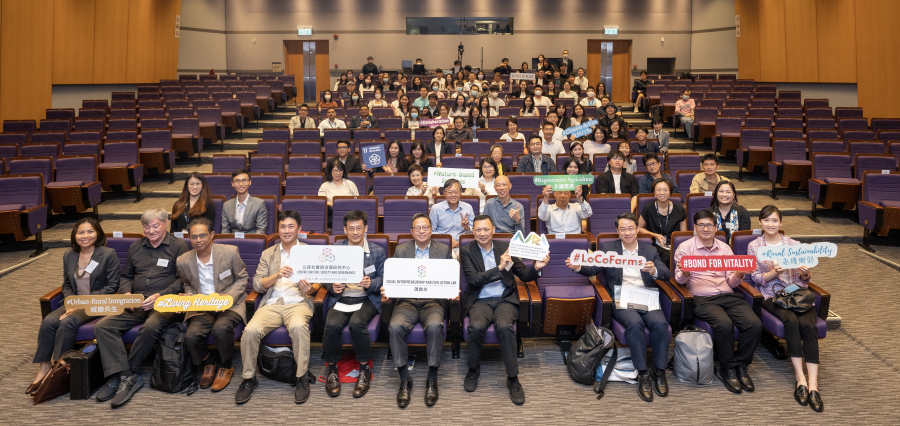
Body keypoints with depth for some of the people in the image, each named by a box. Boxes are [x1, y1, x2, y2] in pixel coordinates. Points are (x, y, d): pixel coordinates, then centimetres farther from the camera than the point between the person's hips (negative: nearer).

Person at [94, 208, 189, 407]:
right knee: (102, 326, -18)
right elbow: (126, 277, 26)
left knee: (151, 327, -36)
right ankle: (127, 377, -25)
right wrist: (126, 293, 4)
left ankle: (127, 374, -17)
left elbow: (182, 280, -3)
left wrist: (159, 296, -14)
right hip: (136, 304, 5)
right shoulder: (135, 247, 22)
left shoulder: (178, 246, 4)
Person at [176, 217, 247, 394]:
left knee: (221, 328, -34)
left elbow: (242, 279, 3)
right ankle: (207, 365, 9)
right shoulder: (183, 261, 3)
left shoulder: (230, 252, -6)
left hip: (229, 305, -3)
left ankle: (225, 367, -4)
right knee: (191, 336, -26)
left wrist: (229, 297, -14)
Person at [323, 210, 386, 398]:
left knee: (357, 323, -33)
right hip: (340, 298, 2)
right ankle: (332, 369, -6)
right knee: (332, 325, -29)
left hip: (366, 299, -1)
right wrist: (332, 286, -10)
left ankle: (364, 369, -12)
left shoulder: (378, 251, 9)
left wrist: (370, 283, -15)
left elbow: (383, 279, 6)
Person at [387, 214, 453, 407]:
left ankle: (432, 380, -18)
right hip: (407, 301, 1)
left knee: (434, 326, -34)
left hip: (434, 301, -1)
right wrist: (386, 289, -12)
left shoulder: (443, 249, 12)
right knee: (395, 326, -30)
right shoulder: (400, 250, 14)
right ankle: (405, 380, -16)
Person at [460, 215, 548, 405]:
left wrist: (536, 268, -13)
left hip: (505, 299, 0)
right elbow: (474, 279, -10)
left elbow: (524, 276, 9)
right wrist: (499, 268, -20)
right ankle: (473, 369, -3)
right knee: (477, 326, -32)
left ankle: (513, 378, -16)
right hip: (480, 301, 0)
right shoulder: (467, 251, 4)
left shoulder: (505, 247, 9)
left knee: (504, 326, -31)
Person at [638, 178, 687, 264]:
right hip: (656, 245, -2)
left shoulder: (679, 209, 8)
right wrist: (655, 235, -4)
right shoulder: (648, 209, 2)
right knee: (670, 256, -35)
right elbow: (639, 228, 12)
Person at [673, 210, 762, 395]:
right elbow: (679, 280, 2)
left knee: (755, 324, -21)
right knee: (724, 325, -32)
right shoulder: (685, 247, 8)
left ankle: (740, 365, -1)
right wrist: (685, 274, -20)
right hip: (702, 299, -4)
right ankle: (727, 368, -9)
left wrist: (739, 275, -6)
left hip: (728, 296, 4)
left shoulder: (724, 248, 19)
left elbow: (731, 282, 16)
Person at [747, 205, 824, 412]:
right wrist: (774, 273, -16)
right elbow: (756, 277, 3)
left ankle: (813, 383, -33)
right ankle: (800, 377, -27)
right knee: (791, 320, -32)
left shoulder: (794, 244, 15)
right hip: (772, 295, -2)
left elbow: (805, 279, 14)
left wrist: (805, 273, -9)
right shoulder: (754, 246, 10)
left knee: (808, 324, -28)